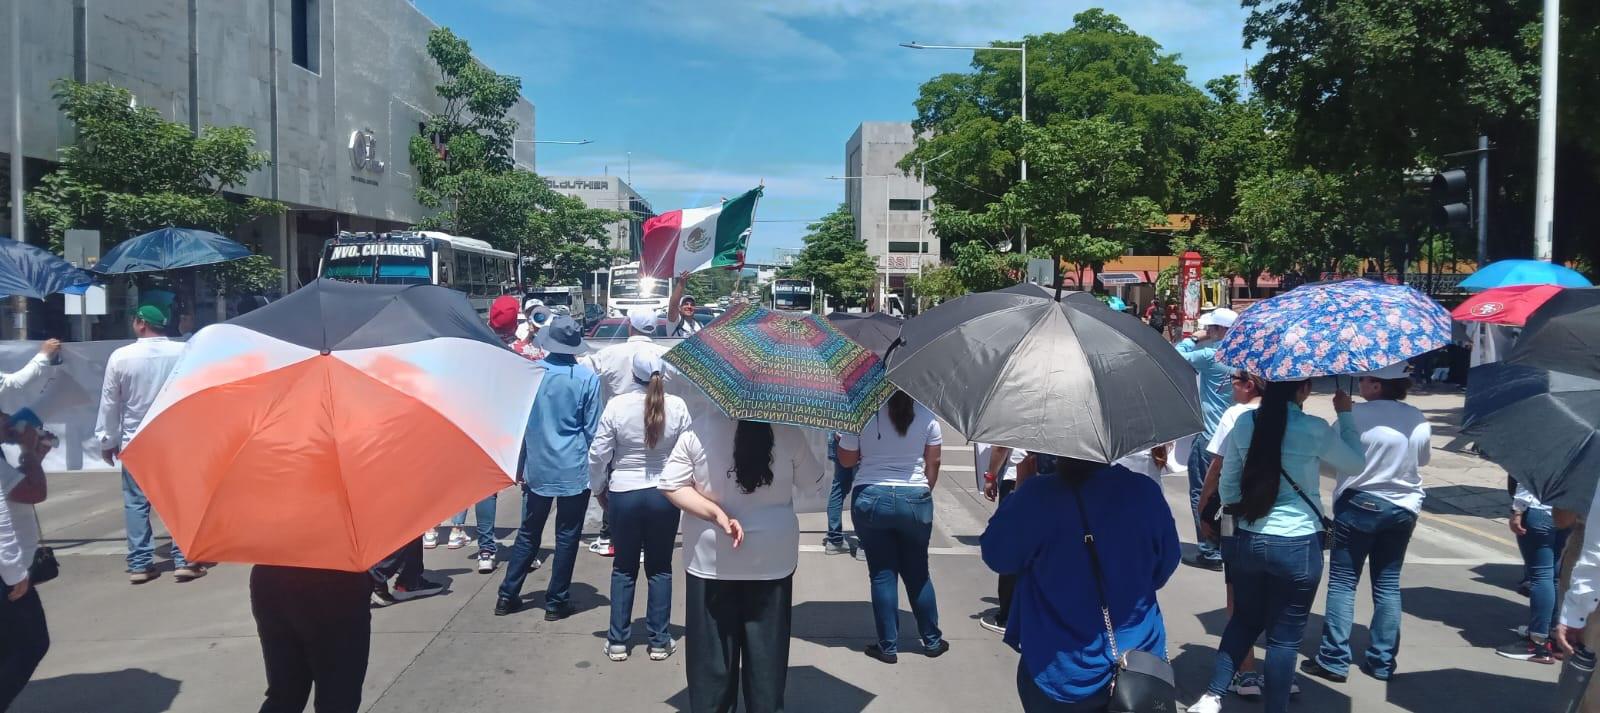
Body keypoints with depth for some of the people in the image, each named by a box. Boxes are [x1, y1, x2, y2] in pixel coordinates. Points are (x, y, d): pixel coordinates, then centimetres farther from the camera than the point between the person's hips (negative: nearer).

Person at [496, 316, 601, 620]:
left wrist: (521, 466, 15)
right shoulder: (587, 377, -10)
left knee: (528, 533, 17)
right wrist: (594, 468, 8)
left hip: (537, 468, 3)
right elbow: (592, 429, -5)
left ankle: (508, 595, 21)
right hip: (574, 470, -3)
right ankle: (556, 602, 13)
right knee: (567, 536, 8)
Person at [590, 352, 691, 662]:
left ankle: (618, 641, 18)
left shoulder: (617, 405, -11)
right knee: (660, 568, 11)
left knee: (624, 568, 13)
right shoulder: (677, 407, -9)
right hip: (665, 494, 0)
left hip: (624, 493, 0)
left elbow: (599, 453, -6)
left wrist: (599, 488, 10)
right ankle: (659, 641, 16)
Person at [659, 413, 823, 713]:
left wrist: (717, 513, -13)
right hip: (773, 560, 1)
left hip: (711, 560, 0)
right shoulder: (788, 432, -8)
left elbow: (672, 486, -10)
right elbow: (814, 488, 4)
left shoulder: (699, 430, -10)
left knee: (711, 651, 10)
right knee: (767, 650, 12)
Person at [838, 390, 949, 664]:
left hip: (871, 499, -2)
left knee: (882, 574, 7)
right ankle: (932, 640, 26)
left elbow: (847, 461, 0)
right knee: (918, 572, 15)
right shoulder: (925, 413, -4)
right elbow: (933, 462, 2)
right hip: (915, 499, 2)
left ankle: (888, 646, 13)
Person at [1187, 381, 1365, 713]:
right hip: (1297, 545, -4)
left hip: (1247, 540, 4)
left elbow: (1227, 484, 5)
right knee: (1284, 636, 8)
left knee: (1244, 619, 21)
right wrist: (1345, 415, 17)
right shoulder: (1313, 429, -12)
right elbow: (1356, 464, 7)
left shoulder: (1244, 422, -2)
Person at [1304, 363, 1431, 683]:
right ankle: (1382, 661, 18)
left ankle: (1334, 660, 2)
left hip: (1358, 504, -5)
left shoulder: (1357, 414, -17)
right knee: (1388, 585, 12)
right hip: (1402, 509, 5)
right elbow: (1423, 458, 16)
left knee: (1342, 583, 3)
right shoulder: (1419, 420, 0)